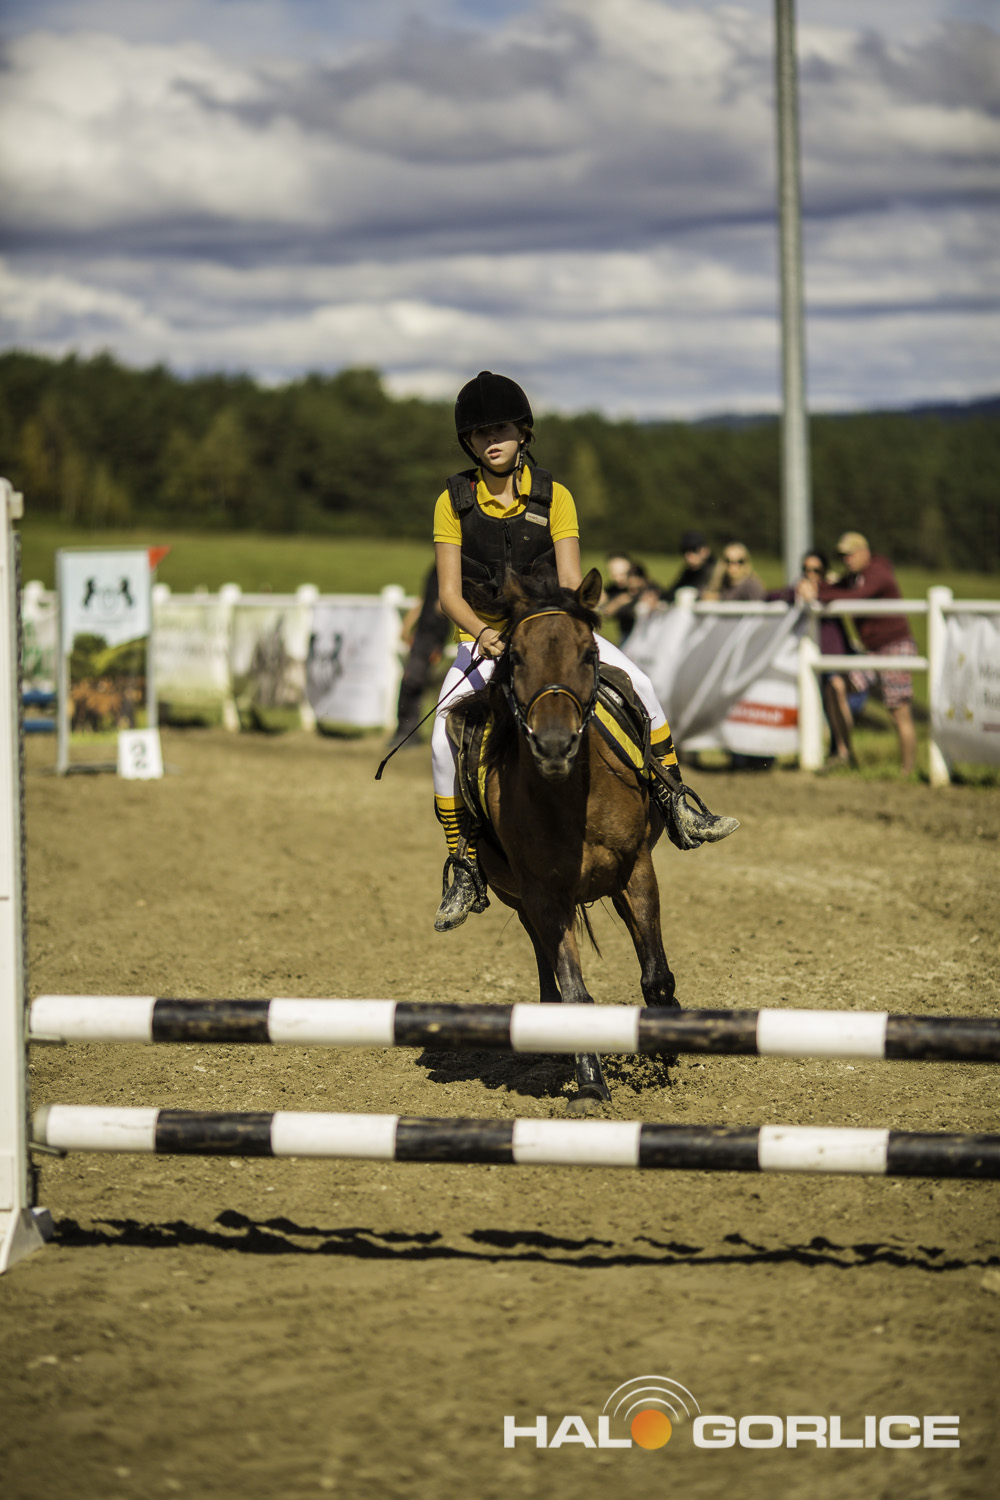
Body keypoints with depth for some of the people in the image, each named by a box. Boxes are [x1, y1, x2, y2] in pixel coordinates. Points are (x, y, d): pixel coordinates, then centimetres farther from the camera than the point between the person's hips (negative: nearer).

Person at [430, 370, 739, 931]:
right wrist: (482, 633, -30)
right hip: (485, 638, -1)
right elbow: (450, 594, -10)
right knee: (446, 737, -22)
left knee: (639, 684, -20)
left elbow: (571, 582, -9)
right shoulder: (454, 502, -5)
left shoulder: (554, 497, -4)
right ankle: (465, 873, -12)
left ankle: (678, 809, -11)